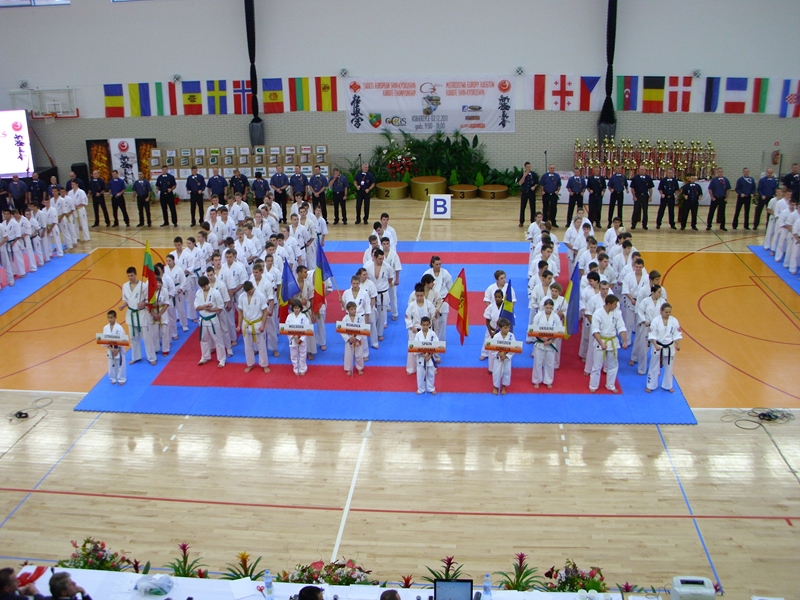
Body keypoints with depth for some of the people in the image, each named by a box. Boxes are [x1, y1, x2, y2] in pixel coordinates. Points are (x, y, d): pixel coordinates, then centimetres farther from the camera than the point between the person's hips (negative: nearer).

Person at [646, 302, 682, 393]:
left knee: (669, 367, 16)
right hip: (658, 347, -3)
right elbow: (652, 335, -15)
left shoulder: (674, 321, -7)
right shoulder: (656, 321, -15)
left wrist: (678, 345, -14)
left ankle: (668, 386, 34)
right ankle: (650, 386, 24)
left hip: (669, 347, 3)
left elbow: (677, 334, -2)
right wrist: (656, 346, -25)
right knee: (654, 367, 9)